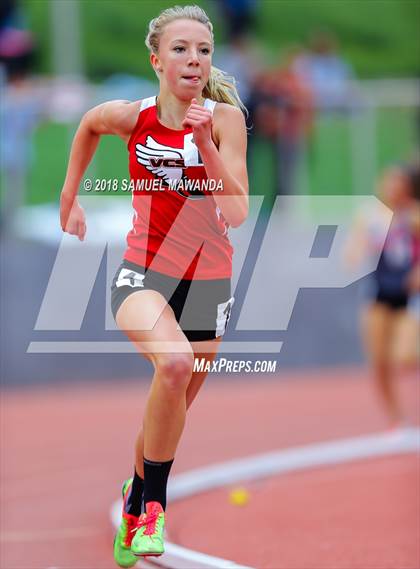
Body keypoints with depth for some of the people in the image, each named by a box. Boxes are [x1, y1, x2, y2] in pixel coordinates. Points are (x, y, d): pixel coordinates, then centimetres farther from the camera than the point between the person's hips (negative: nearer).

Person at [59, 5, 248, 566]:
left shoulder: (224, 117, -10)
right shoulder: (131, 116, -7)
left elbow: (235, 214, -17)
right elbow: (88, 124, 18)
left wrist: (205, 145, -27)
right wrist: (71, 196, 22)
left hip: (208, 279, 1)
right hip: (144, 272, -1)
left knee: (171, 412, 12)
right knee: (175, 361, -33)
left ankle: (135, 504, 41)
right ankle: (154, 502, -19)